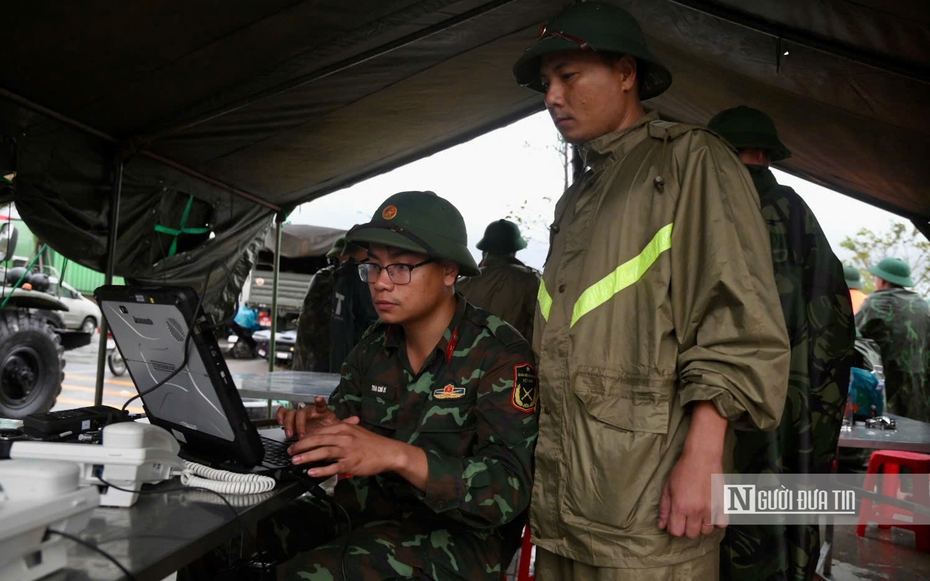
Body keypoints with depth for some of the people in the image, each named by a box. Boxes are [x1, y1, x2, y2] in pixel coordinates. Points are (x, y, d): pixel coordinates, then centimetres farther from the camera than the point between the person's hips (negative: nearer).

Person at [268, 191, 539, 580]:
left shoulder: (500, 355, -16)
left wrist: (398, 455, -38)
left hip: (461, 533, -6)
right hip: (372, 513, 6)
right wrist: (320, 429, -16)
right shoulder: (374, 347, 4)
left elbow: (508, 489, -24)